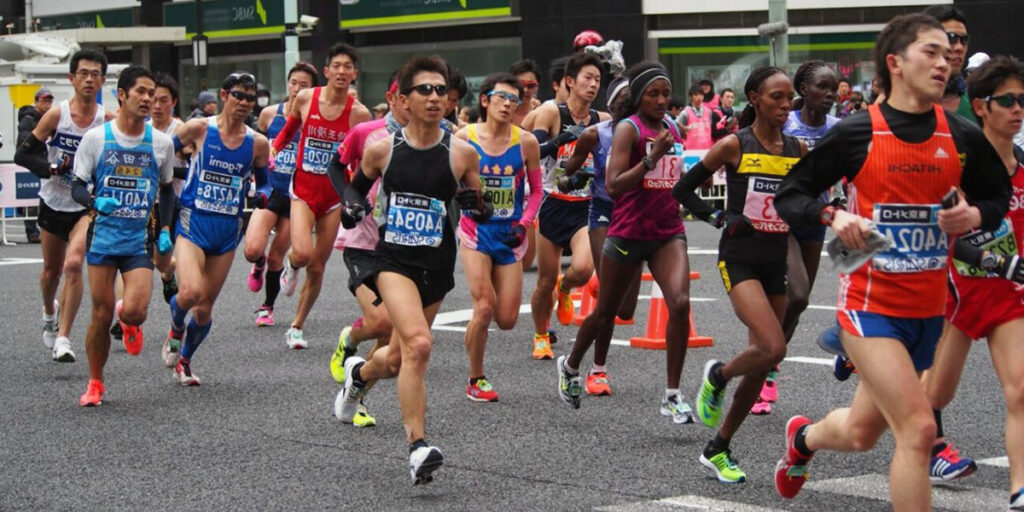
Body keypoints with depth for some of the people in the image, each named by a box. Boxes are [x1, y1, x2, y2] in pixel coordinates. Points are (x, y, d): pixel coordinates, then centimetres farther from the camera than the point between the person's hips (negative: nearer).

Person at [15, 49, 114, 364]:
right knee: (52, 270, 16)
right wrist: (51, 167, -23)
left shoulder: (108, 120, -8)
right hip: (53, 203, 1)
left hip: (88, 205, -1)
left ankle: (63, 338, -18)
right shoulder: (56, 115, -11)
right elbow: (22, 154, -8)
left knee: (73, 264, -21)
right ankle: (49, 313, 49)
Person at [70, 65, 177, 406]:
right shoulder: (95, 138, -2)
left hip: (140, 240, 1)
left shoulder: (162, 143, 3)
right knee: (101, 314, -1)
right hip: (103, 236, 0)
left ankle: (128, 321, 22)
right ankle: (95, 383, 18)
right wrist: (95, 202, -19)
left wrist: (165, 229, 4)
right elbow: (78, 187, 2)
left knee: (135, 310, -18)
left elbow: (167, 189, 16)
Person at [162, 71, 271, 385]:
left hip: (228, 230, 3)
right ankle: (176, 330, 10)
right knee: (190, 292, -25)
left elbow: (263, 182, 18)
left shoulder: (257, 143, 4)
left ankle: (184, 360, 33)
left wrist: (263, 195, -5)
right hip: (193, 223, -3)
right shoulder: (199, 129, -5)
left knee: (205, 308, 7)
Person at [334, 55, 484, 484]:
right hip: (393, 258, -2)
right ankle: (418, 448, -21)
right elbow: (357, 184, 18)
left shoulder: (461, 152, -1)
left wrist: (474, 203, -13)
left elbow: (484, 212, 9)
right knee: (418, 344, -26)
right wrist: (352, 206, -3)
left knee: (399, 360, 15)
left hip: (437, 264, 3)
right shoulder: (382, 148, -1)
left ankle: (359, 374, 52)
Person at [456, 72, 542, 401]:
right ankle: (475, 381, 5)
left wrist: (523, 225, -6)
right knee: (484, 308, -14)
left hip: (510, 235, 2)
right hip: (475, 230, -2)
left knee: (507, 320, -1)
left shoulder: (526, 142, -2)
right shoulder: (464, 138, -5)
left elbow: (536, 191, 7)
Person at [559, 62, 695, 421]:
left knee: (680, 303, -18)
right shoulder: (628, 128, -10)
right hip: (628, 233, -4)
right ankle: (570, 365, 40)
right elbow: (613, 185, -21)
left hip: (668, 232, 4)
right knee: (605, 313, 12)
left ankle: (672, 395, -11)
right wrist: (652, 158, -28)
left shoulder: (673, 129, 10)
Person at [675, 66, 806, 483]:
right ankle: (717, 376, 8)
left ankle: (718, 450, 22)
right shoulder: (735, 145, -7)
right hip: (739, 259, -6)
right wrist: (720, 218, -14)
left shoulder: (797, 149, 6)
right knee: (772, 348, -24)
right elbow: (683, 189, -3)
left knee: (760, 366, 8)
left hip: (776, 262, 6)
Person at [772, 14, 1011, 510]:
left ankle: (802, 437, 53)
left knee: (860, 434, 19)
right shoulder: (856, 133, -9)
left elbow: (997, 197, 16)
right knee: (918, 428, -20)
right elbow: (788, 195, -1)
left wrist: (975, 215, -7)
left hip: (928, 310, 5)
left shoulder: (964, 138, 0)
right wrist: (834, 216, -21)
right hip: (870, 304, -5)